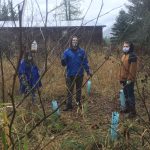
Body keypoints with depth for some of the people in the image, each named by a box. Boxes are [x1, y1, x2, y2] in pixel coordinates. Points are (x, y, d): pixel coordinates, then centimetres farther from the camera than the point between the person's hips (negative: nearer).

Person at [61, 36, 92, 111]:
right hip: (70, 74, -1)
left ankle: (78, 101, 31)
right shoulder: (67, 52, -4)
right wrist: (63, 60, -28)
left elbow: (85, 62, 5)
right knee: (70, 90, 1)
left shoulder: (82, 51, 0)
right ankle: (69, 105, 7)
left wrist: (88, 71, -1)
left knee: (79, 89, 15)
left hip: (80, 74, 2)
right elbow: (64, 63, -6)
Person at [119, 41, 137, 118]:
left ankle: (133, 111, 3)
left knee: (130, 95, -4)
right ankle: (128, 108, 28)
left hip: (129, 80, -9)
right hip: (124, 79, 9)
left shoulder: (132, 56, -14)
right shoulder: (124, 55, 14)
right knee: (126, 94, 16)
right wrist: (121, 78, 18)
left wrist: (130, 79, -20)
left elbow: (133, 69, -19)